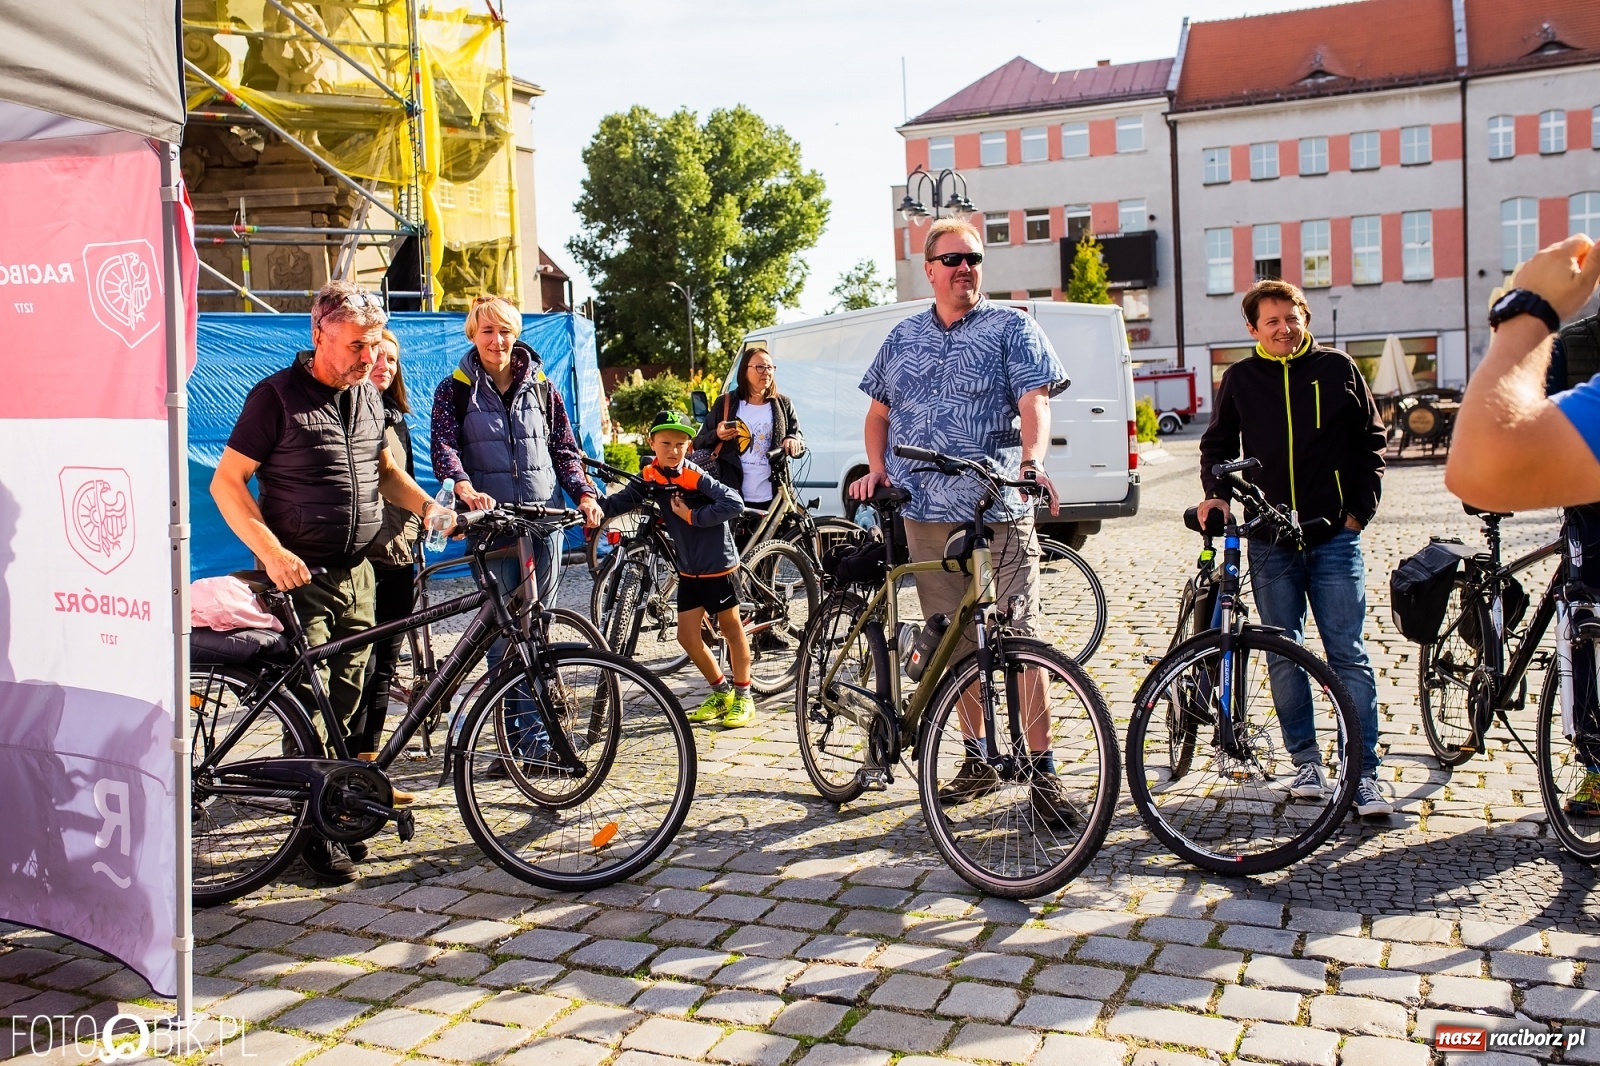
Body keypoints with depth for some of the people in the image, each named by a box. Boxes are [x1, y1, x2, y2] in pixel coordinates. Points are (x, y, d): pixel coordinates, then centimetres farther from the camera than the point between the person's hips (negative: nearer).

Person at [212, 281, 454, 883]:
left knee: (347, 703, 10)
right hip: (301, 576, -6)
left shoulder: (368, 396, 11)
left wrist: (426, 505, 4)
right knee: (309, 707, -5)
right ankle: (317, 830, 5)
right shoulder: (277, 395, -8)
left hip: (358, 573, 6)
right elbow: (227, 483, -9)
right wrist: (272, 552, -22)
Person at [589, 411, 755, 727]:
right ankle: (721, 693, 25)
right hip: (689, 569, 6)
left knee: (731, 630, 7)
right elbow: (624, 500, -7)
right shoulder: (650, 476, -2)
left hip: (717, 565, -6)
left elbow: (734, 504, -27)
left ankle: (744, 697, 20)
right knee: (687, 635, 6)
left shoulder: (695, 476, -19)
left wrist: (692, 516, -23)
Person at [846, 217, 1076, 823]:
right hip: (925, 515, 4)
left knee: (1019, 638, -8)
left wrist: (1033, 461, -29)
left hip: (999, 512, -4)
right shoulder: (903, 338, 16)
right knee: (955, 643, 10)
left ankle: (1042, 770, 0)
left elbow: (1035, 400, -10)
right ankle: (979, 759, 23)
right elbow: (879, 413, 23)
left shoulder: (1011, 328, 3)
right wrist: (877, 468, 5)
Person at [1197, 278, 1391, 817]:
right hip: (1270, 542, 2)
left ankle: (1364, 772, 0)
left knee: (1348, 655, -4)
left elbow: (1371, 440, 10)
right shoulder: (1239, 380, 7)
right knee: (1284, 657, 7)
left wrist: (1361, 508, 1)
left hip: (1334, 536, -1)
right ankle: (1306, 761, 19)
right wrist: (1216, 493, -2)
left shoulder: (1337, 368, 5)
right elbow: (1217, 446, 16)